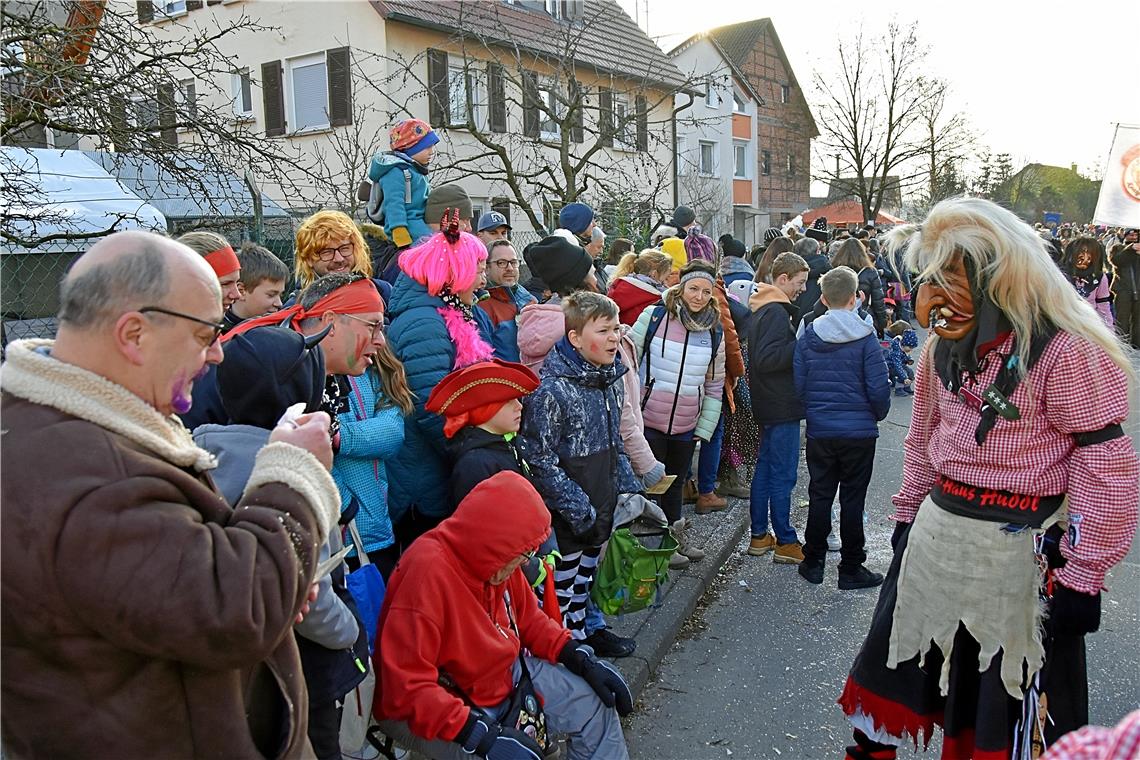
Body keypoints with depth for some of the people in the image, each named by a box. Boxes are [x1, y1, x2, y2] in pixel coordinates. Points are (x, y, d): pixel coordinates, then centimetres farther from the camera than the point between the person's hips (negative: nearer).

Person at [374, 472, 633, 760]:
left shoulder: (492, 557, -7)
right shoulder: (429, 573, -32)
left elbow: (526, 617, 10)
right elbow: (407, 688, -33)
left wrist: (582, 659, -2)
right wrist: (483, 736, -38)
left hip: (500, 676, 8)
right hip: (428, 713, -8)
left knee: (593, 698, 9)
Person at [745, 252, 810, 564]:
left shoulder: (763, 309, 13)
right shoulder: (776, 313, -18)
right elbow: (766, 359, -26)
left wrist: (798, 342, 9)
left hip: (767, 405, 10)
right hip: (782, 406, -10)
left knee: (765, 468, 15)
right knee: (783, 476, -2)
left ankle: (760, 536, 23)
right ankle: (786, 542, 6)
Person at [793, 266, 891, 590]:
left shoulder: (808, 336, -2)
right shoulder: (865, 336, -10)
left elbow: (798, 384, -1)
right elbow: (879, 387, -11)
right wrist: (878, 414, 9)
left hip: (819, 430, 2)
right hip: (859, 431, -2)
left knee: (819, 496, 13)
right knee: (852, 499, 6)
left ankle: (813, 563, 21)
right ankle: (851, 569, 14)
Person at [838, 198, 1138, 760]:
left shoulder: (1066, 351, -18)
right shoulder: (945, 346, 5)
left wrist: (1082, 576, -17)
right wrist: (908, 513, 18)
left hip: (1018, 546, -6)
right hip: (937, 530, 7)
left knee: (1006, 702, 10)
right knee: (895, 660, 17)